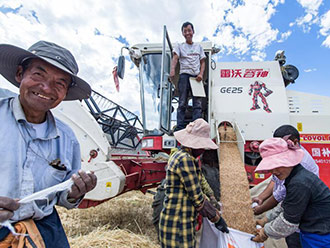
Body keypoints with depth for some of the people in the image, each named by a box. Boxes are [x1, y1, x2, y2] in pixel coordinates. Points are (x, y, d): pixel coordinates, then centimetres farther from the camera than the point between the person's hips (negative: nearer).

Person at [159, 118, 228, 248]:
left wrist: (213, 212, 17)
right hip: (177, 224, -9)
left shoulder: (178, 156, 9)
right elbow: (197, 197, -18)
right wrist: (217, 218, -4)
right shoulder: (185, 160, -21)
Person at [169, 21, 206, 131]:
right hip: (184, 75, -2)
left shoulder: (198, 47, 21)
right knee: (182, 104, -6)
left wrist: (201, 74, -2)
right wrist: (172, 70, -27)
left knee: (198, 104, -6)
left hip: (196, 77, 3)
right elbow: (175, 58, -6)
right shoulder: (180, 46, 12)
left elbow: (202, 62, 17)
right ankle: (179, 128, -6)